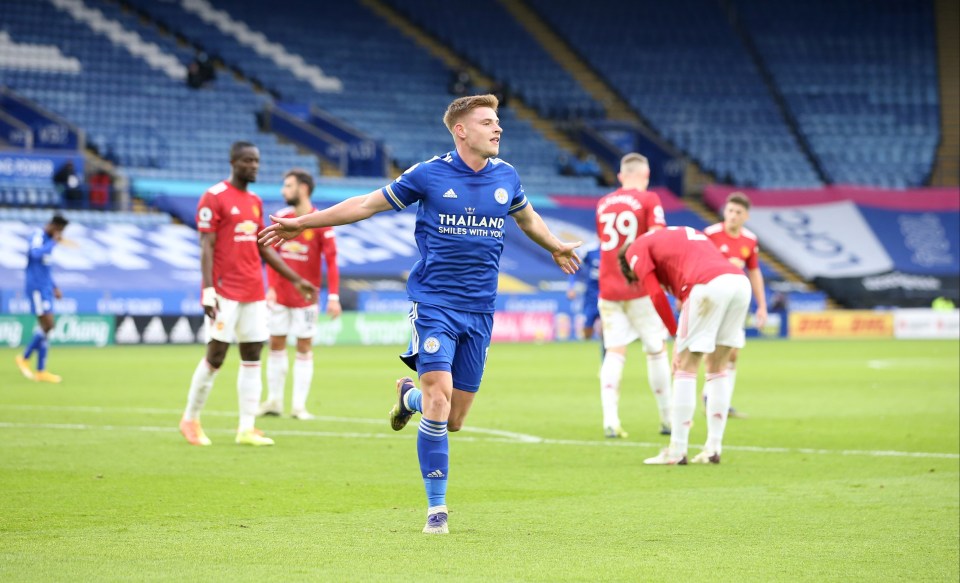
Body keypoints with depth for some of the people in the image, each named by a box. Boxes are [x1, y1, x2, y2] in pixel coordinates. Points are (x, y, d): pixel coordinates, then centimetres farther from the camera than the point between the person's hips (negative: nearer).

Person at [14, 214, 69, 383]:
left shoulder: (48, 239, 16)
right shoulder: (38, 236, -12)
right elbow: (36, 254, -33)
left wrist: (54, 287, 21)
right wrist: (54, 242, -23)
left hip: (45, 288, 9)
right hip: (36, 287, -9)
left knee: (46, 327, 6)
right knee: (47, 325, -13)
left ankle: (41, 371, 8)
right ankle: (24, 358, 1)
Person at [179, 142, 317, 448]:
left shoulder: (255, 202, 15)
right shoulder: (214, 197, -7)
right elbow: (207, 247, -11)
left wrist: (297, 280, 20)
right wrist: (208, 290, -20)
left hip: (254, 293, 7)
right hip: (226, 292, -7)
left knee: (252, 358, 3)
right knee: (215, 356, -6)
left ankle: (247, 428, 5)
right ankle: (190, 419, 10)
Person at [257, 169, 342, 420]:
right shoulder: (281, 218, 4)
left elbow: (331, 260, -10)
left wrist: (333, 297, -15)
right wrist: (271, 287, 0)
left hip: (306, 296, -4)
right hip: (280, 295, 4)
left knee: (304, 347, 1)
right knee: (276, 344, 6)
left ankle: (299, 406, 4)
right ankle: (274, 401, 14)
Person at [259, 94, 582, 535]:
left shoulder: (506, 177, 5)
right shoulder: (430, 174, -6)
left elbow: (527, 218, 28)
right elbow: (369, 204, 3)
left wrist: (556, 248, 46)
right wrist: (302, 223, 4)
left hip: (479, 310, 4)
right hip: (434, 303, -4)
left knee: (453, 420, 4)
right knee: (439, 397, -17)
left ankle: (410, 395, 40)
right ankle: (436, 508, -5)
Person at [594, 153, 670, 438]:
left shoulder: (603, 204, 12)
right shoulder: (649, 200, -4)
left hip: (608, 287, 4)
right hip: (639, 286, -4)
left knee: (615, 353, 1)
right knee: (656, 350, 7)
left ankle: (610, 420, -14)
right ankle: (668, 419, 13)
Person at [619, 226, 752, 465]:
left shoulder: (637, 249, 17)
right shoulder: (686, 233, 38)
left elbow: (657, 295, 3)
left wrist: (677, 336, 11)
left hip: (708, 285, -7)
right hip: (740, 282, 7)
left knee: (685, 369, 3)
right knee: (717, 369, 17)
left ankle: (677, 451, 3)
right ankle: (713, 448, 17)